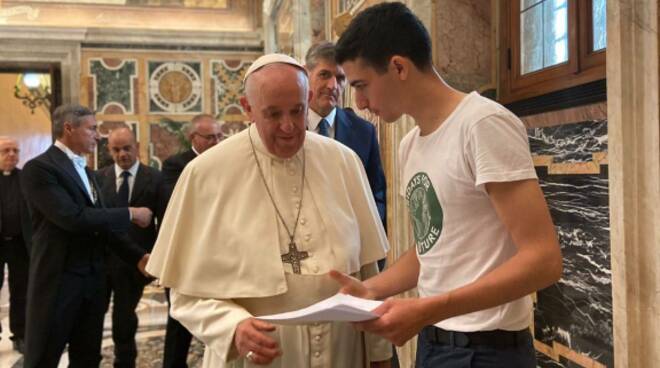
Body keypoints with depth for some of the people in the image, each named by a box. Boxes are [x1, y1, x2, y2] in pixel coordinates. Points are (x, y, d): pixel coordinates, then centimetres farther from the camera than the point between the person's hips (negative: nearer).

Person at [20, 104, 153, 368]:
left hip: (92, 279, 8)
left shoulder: (85, 171, 14)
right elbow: (73, 218, -25)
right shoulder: (39, 167, -14)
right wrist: (129, 214, -16)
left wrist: (138, 256, 5)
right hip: (58, 280, -8)